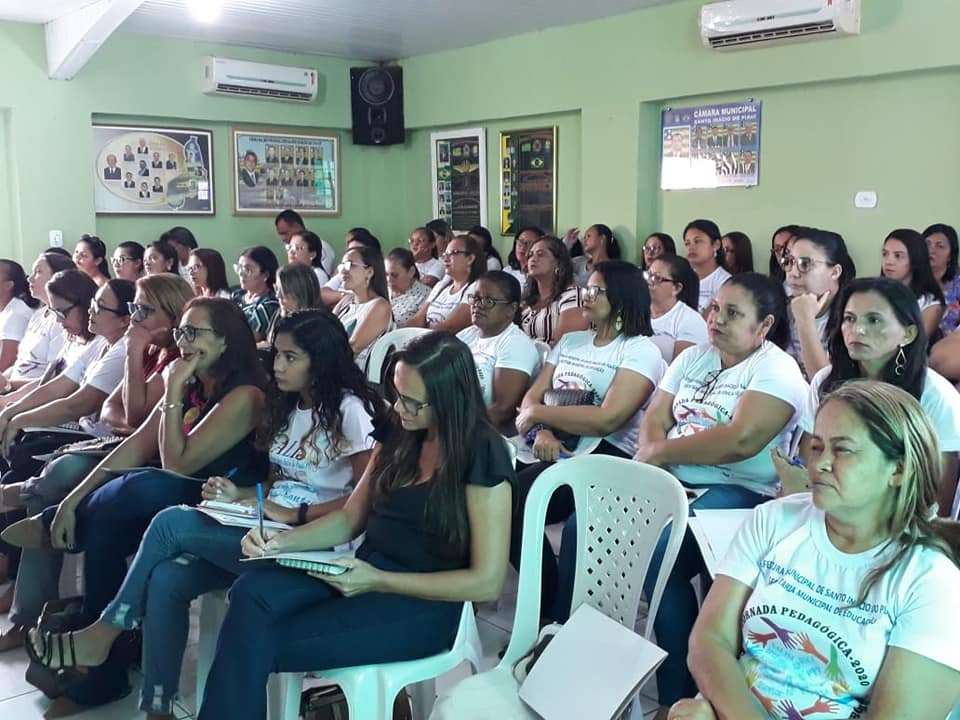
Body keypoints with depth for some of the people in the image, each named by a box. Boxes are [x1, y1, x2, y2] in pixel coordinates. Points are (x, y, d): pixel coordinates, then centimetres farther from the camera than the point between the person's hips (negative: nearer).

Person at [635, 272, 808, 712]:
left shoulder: (776, 370, -6)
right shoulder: (693, 358, 16)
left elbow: (741, 440, -21)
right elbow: (654, 418, 9)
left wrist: (659, 451, -12)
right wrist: (649, 460, -14)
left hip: (737, 493, -6)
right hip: (669, 482, 7)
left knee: (658, 554, -30)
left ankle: (678, 696, -15)